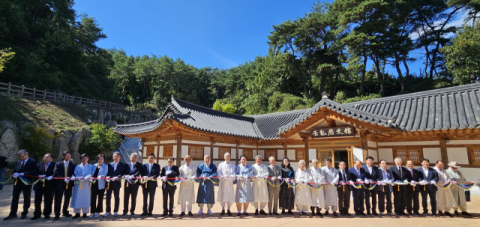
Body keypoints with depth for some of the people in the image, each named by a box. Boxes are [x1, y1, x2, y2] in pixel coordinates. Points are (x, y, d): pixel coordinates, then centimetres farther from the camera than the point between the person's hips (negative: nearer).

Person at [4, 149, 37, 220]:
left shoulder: (32, 162, -7)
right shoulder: (18, 162, 13)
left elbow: (33, 172, -15)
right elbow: (14, 171, 12)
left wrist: (22, 174, -22)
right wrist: (14, 174, -11)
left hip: (26, 182, -5)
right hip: (17, 182, 5)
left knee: (26, 198, 6)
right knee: (14, 198, 8)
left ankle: (24, 213, 18)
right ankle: (13, 214, 19)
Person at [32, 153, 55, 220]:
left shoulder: (54, 165, -1)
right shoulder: (39, 165, 14)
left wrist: (51, 177, -26)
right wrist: (39, 176, -12)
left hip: (49, 186, -4)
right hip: (39, 185, 4)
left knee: (48, 201, 5)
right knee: (37, 200, 8)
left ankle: (47, 214, 19)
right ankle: (37, 214, 21)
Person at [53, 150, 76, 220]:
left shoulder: (73, 165, 6)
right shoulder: (58, 164, 6)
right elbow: (55, 174, -6)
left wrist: (69, 178, -21)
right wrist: (63, 178, -19)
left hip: (69, 184, 1)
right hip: (60, 184, -1)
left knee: (67, 199, 10)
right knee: (58, 199, -4)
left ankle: (65, 212, 26)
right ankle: (57, 214, 4)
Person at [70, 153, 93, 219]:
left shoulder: (90, 166, 11)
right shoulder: (77, 167, 15)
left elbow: (90, 174, -1)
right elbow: (75, 175, 5)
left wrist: (86, 177, -22)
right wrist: (79, 178, -17)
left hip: (86, 184, -1)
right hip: (78, 184, 1)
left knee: (86, 198, -2)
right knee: (77, 198, -3)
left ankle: (85, 212, 6)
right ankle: (77, 213, 5)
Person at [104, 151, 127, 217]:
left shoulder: (122, 165, 1)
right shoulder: (110, 164, 12)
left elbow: (123, 173, -6)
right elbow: (108, 173, 9)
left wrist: (117, 177, -20)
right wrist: (107, 178, -10)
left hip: (117, 183, -3)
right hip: (109, 182, 3)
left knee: (116, 197, 6)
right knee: (108, 197, 5)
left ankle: (115, 211, 16)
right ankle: (108, 211, 16)